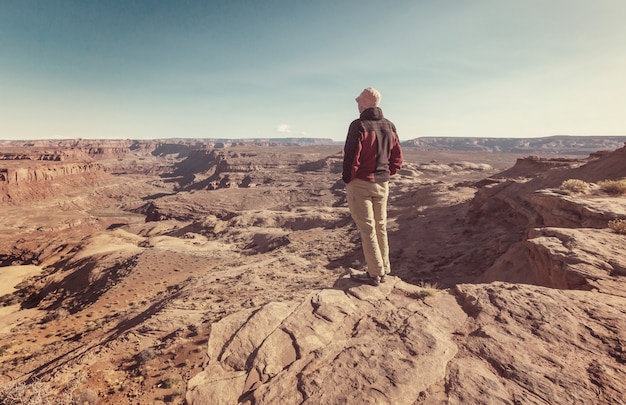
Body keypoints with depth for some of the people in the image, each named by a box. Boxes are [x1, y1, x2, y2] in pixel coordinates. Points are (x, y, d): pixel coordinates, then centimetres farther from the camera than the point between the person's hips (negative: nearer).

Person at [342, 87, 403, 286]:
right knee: (381, 227, 14)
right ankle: (383, 270, 23)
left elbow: (351, 157, -17)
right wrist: (386, 174, 15)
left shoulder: (359, 126, -13)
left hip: (360, 183, -6)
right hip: (382, 184, 7)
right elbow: (397, 159, 9)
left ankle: (375, 273, 7)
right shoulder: (390, 126, 7)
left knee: (366, 228, 1)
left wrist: (347, 179, -4)